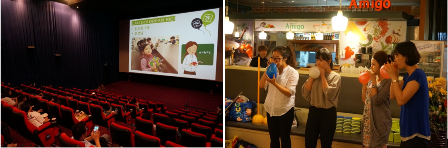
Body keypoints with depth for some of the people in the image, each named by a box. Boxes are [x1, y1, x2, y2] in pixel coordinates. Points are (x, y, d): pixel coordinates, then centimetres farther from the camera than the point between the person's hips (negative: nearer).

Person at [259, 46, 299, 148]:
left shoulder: (293, 72, -13)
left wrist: (274, 83, -29)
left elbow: (289, 93, -20)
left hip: (285, 111, -5)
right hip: (270, 109, 5)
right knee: (273, 137, 18)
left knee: (284, 137, 12)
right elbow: (261, 85, -2)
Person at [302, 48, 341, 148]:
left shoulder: (335, 76, -7)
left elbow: (329, 95, -23)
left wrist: (323, 76, -14)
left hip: (328, 113, -4)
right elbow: (305, 94, -2)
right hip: (313, 111, 4)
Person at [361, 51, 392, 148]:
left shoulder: (387, 81, -13)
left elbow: (376, 100, -23)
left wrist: (373, 80, -18)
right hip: (368, 120, 6)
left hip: (380, 121, -6)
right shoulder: (372, 79, 6)